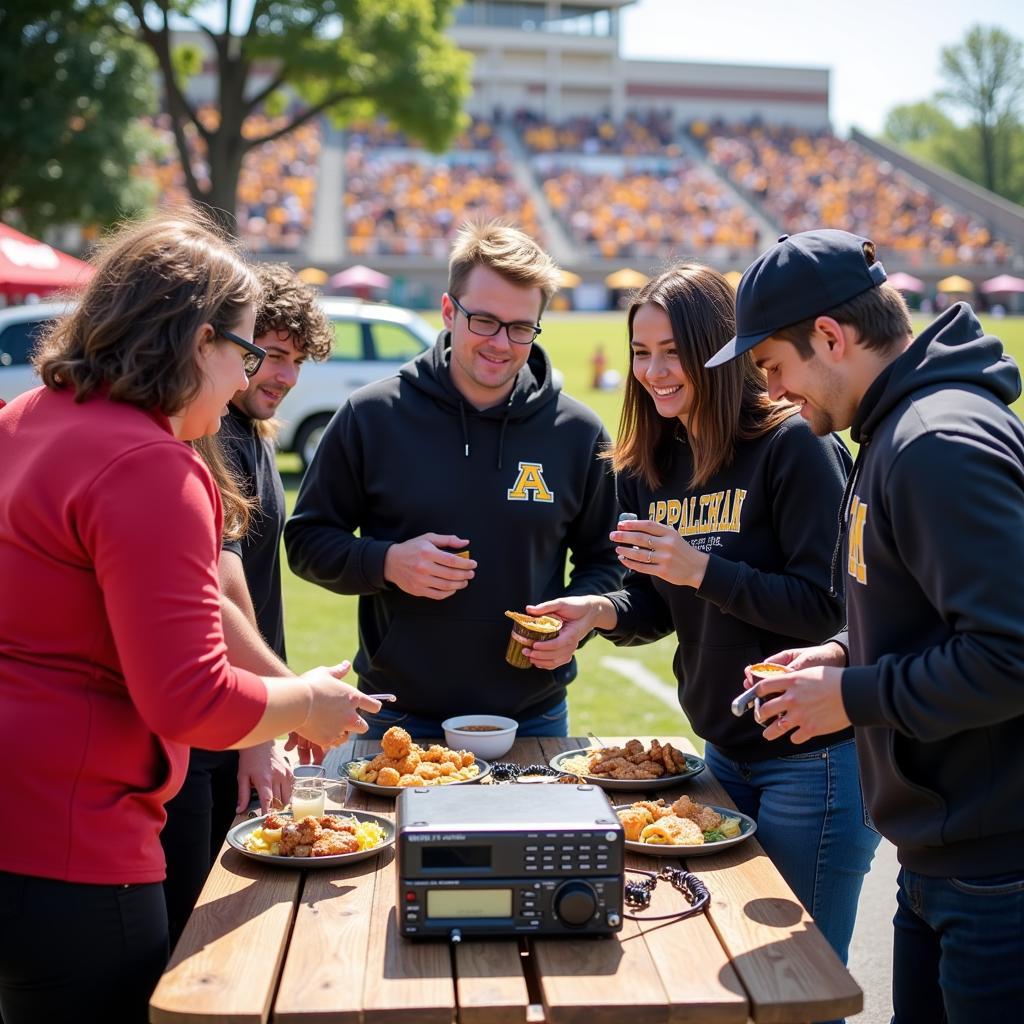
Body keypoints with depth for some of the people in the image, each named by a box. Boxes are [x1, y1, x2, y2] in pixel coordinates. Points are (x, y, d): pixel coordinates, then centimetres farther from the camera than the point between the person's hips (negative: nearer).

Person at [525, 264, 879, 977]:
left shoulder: (793, 445, -15)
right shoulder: (651, 467, 7)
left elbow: (829, 604, -19)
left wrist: (701, 570, -25)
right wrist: (600, 611, -10)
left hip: (812, 756, -7)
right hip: (724, 751, 7)